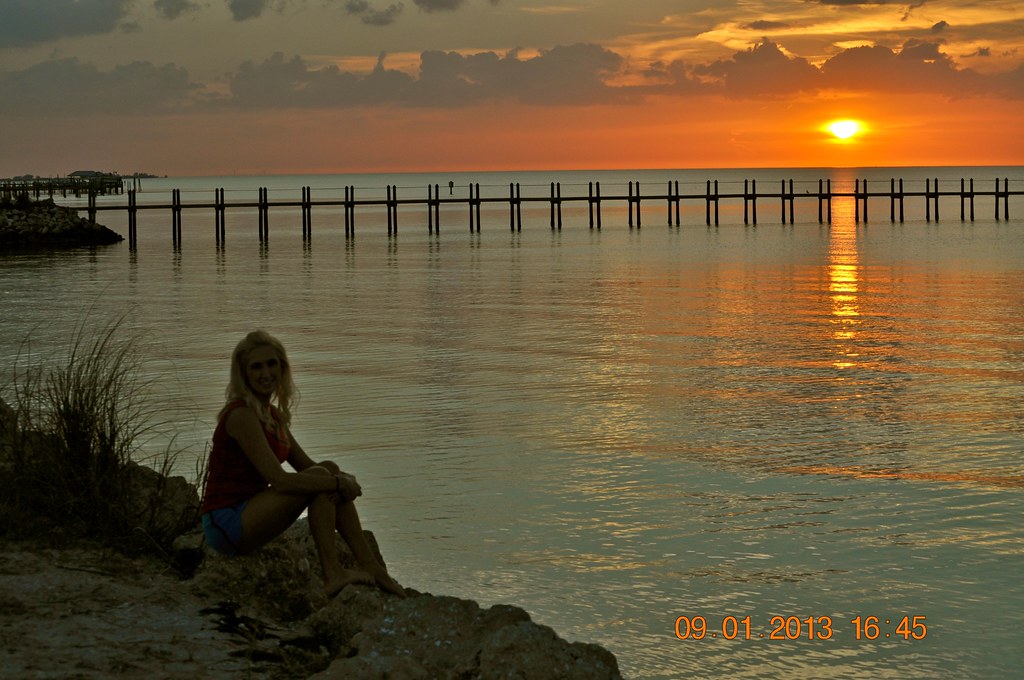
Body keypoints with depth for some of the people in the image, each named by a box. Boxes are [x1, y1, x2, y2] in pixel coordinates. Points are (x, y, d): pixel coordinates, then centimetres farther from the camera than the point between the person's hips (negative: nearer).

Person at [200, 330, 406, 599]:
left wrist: (343, 479, -8)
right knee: (321, 476, -18)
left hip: (247, 512, 9)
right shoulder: (241, 415, -18)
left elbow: (305, 465, 13)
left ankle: (372, 567, -7)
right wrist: (337, 483, -17)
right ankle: (332, 576, -19)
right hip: (226, 523, -9)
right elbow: (279, 480, -24)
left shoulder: (272, 414, 12)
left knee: (330, 471, -3)